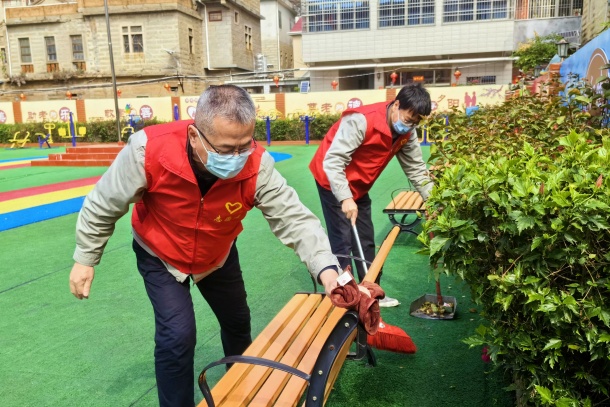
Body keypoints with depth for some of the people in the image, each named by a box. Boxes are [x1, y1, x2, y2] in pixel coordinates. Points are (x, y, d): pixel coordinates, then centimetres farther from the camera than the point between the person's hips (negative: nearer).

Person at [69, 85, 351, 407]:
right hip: (159, 257, -2)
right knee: (177, 334, -14)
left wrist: (325, 267, -46)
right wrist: (85, 259, -9)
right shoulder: (149, 150, -36)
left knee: (237, 322, 18)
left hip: (218, 257, 3)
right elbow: (104, 204, -19)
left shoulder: (257, 166, -33)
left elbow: (294, 217, -30)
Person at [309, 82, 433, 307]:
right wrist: (345, 198, -39)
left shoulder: (407, 133, -6)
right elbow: (332, 161, -33)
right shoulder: (361, 120, -30)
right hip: (333, 181, -8)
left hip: (359, 187, 8)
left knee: (366, 241, 12)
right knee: (343, 242, -9)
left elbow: (416, 169, 2)